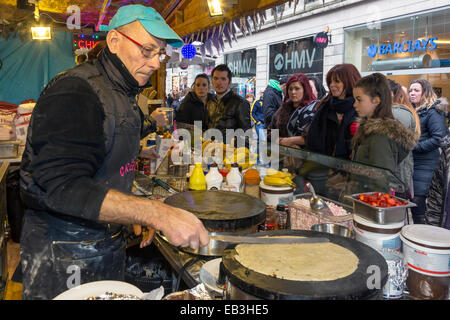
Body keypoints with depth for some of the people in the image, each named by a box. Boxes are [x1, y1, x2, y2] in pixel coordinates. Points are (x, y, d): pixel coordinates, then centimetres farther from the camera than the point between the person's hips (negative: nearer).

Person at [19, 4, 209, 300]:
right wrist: (158, 214, -41)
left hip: (110, 240, 9)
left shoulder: (123, 94, 7)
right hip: (64, 250, -8)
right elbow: (63, 187, -35)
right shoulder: (75, 91, -23)